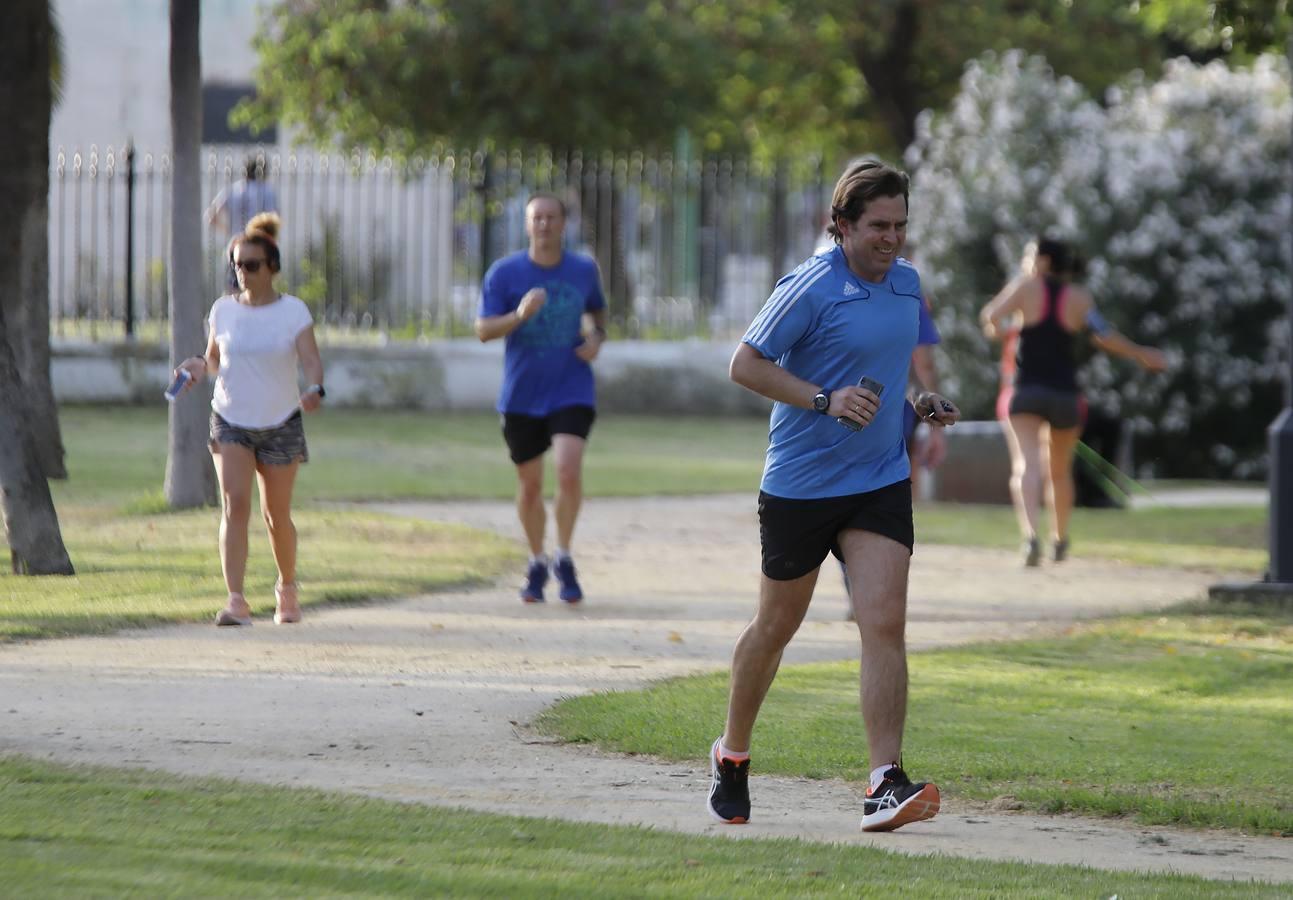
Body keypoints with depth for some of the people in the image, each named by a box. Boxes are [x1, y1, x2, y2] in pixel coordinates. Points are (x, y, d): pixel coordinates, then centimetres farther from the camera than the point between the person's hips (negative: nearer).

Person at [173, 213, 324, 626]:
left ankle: (287, 588, 33)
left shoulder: (293, 311, -5)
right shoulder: (224, 310, 3)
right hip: (230, 421, 1)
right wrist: (200, 365, -8)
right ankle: (236, 600, -22)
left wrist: (315, 389, -34)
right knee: (234, 504, -16)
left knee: (277, 514, 7)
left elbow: (311, 360, -13)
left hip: (280, 424, -1)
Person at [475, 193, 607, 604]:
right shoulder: (504, 273, -4)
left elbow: (597, 312, 22)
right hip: (521, 396, 0)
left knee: (569, 470, -21)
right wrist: (520, 315, -24)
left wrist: (597, 338, 0)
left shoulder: (584, 270, 3)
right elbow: (483, 330, -6)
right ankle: (536, 563, 29)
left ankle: (564, 559, -5)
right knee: (529, 485, 8)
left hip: (571, 392, 0)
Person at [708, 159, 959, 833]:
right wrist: (824, 400, -22)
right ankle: (732, 755, 33)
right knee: (777, 625, 10)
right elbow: (746, 364, -13)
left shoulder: (906, 282, 8)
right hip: (799, 484, -4)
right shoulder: (811, 287, -13)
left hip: (881, 481, 4)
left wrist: (920, 403, 7)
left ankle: (885, 785, -17)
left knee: (885, 624, -12)